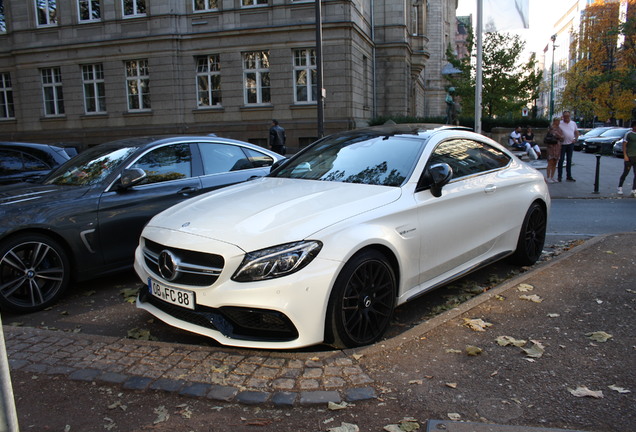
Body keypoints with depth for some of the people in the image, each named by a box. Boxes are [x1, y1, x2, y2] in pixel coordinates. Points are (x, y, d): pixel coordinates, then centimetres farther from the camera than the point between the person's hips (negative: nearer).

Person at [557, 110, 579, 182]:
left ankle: (569, 176, 14)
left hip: (570, 144, 4)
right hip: (562, 144, -4)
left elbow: (576, 132, 18)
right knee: (561, 160, -2)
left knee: (569, 160, 9)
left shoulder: (573, 123, 10)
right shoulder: (560, 124, -5)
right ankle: (560, 176, 5)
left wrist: (575, 139, 4)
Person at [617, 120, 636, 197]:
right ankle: (620, 188, 21)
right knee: (625, 173, 4)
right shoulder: (628, 134, -4)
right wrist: (625, 156, -15)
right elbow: (624, 145, -8)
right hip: (629, 157, -5)